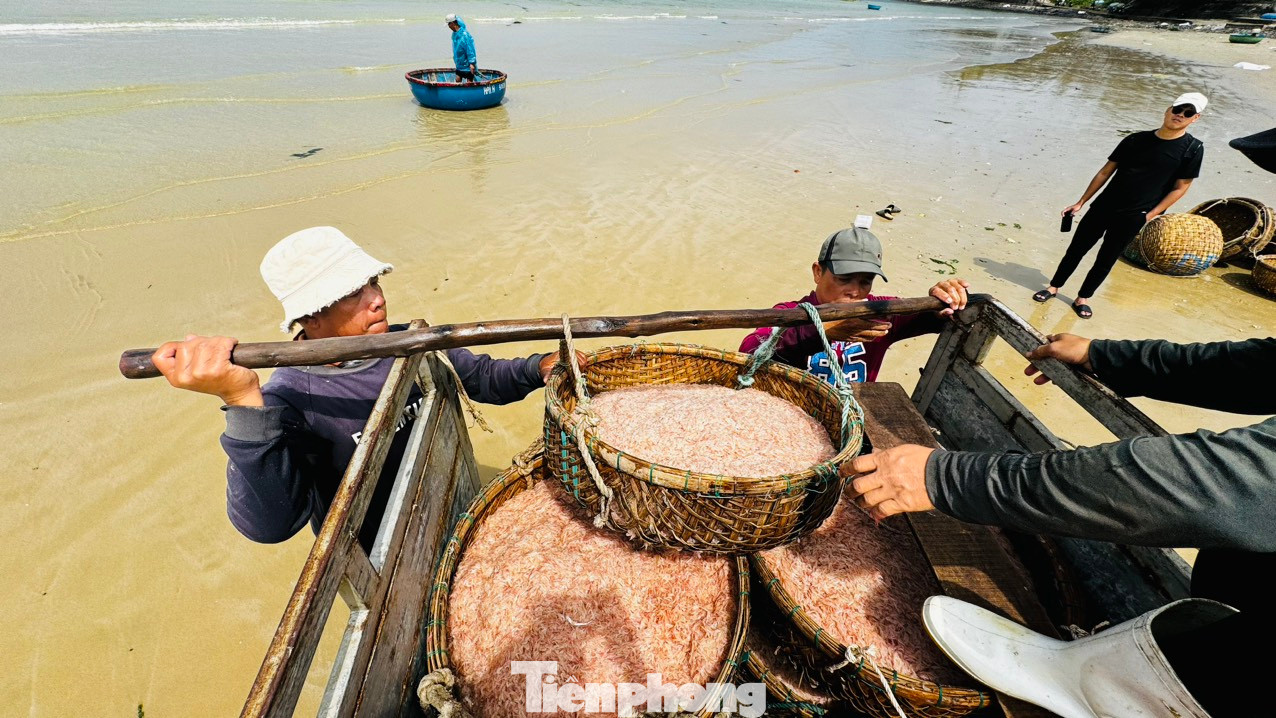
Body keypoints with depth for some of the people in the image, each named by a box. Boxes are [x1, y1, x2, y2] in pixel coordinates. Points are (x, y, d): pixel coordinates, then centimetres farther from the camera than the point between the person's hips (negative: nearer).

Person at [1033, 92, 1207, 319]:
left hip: (1133, 217, -2)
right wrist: (1081, 202, 3)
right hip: (1103, 206, 2)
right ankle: (1054, 287, 20)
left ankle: (1082, 298, 17)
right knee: (1076, 249, 6)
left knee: (1106, 259, 4)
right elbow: (1106, 172, 6)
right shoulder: (1136, 139, 2)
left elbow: (1180, 188, -2)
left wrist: (1149, 216, -9)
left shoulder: (1193, 149, -4)